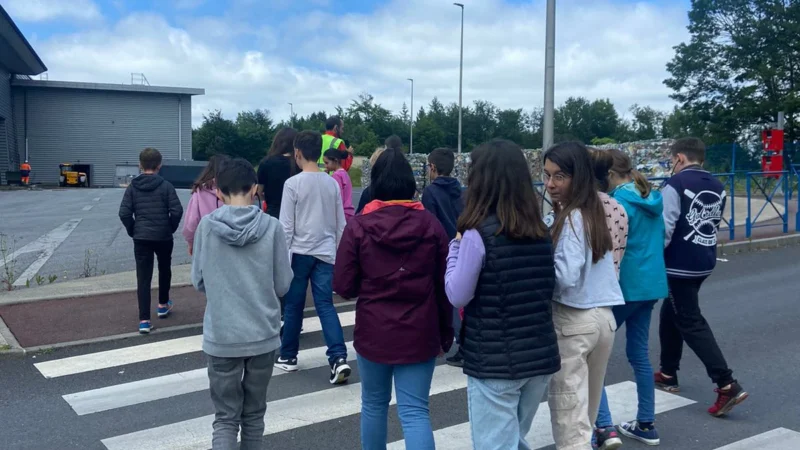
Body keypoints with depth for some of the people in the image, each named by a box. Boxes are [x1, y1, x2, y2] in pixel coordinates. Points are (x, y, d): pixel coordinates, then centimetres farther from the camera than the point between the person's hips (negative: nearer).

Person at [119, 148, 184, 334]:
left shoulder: (133, 187, 0)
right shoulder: (166, 186, -6)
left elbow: (124, 213, -6)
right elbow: (177, 211, -12)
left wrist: (133, 231, 8)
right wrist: (171, 228, 5)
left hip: (141, 238, 1)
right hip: (163, 237, -1)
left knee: (143, 278, 0)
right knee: (165, 270, 24)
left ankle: (144, 320, -6)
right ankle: (163, 305, 37)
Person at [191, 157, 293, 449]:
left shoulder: (206, 226, -7)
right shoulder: (272, 227, -9)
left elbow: (198, 282, 2)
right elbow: (282, 285, -3)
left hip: (221, 337, 0)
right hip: (263, 334, 0)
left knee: (226, 417, 10)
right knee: (254, 413, 18)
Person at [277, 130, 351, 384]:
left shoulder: (293, 183, -9)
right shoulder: (332, 183, 6)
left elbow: (286, 226, -10)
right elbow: (341, 224, 11)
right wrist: (337, 253, 21)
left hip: (299, 253, -4)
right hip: (325, 253, 4)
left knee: (293, 306, 10)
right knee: (325, 305, 2)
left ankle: (288, 357, 23)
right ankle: (339, 359, -11)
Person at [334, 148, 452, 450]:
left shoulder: (358, 226, -8)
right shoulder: (431, 225, -4)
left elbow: (344, 286, -7)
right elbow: (444, 287, 0)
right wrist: (446, 333, 11)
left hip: (373, 332, 0)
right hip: (419, 334, 0)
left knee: (374, 405, 19)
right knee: (415, 411, 3)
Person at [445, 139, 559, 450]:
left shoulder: (479, 233, -14)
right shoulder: (540, 231, 5)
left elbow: (457, 295, -10)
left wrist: (455, 247, 0)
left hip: (494, 362, -6)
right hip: (540, 356, 6)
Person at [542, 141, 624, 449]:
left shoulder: (571, 218, -15)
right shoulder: (594, 212, 10)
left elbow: (566, 276, -22)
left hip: (572, 321, -9)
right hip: (603, 317, 9)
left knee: (569, 419, -1)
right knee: (584, 413, 20)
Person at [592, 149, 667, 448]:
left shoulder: (620, 201, -15)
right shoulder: (653, 199, 10)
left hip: (625, 286, -8)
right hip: (651, 284, 9)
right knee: (639, 353, 17)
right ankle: (646, 425, 24)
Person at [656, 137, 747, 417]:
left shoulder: (676, 184, -15)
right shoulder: (717, 187, 8)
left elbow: (664, 228, -18)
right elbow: (715, 223, 9)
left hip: (681, 264, -8)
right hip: (705, 262, 8)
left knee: (691, 322, -3)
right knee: (671, 314, 20)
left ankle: (727, 385, -8)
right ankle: (668, 374, 28)